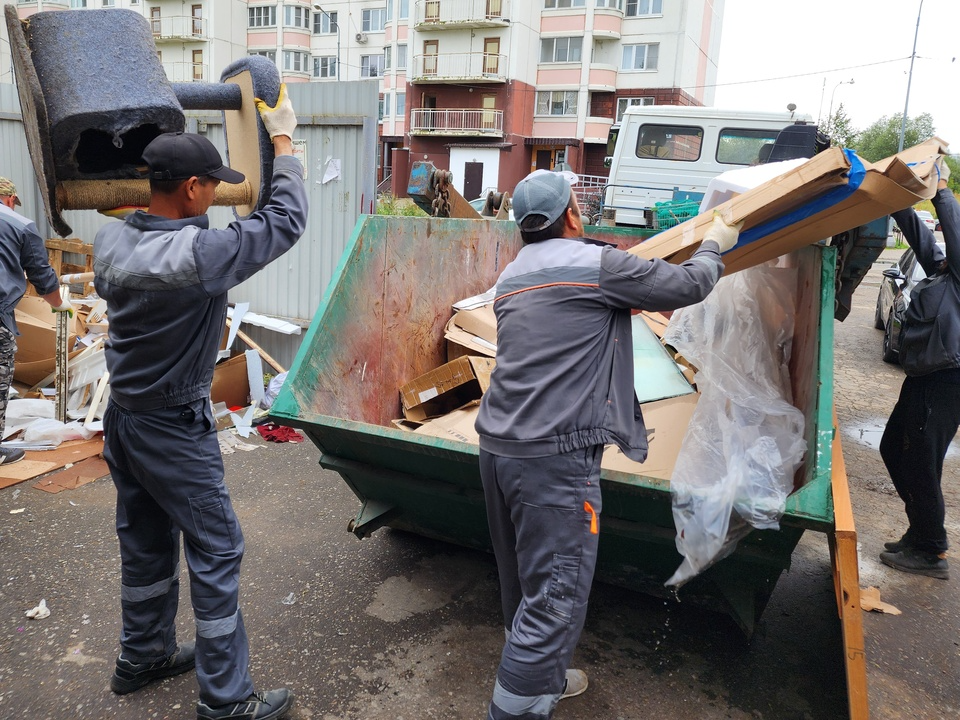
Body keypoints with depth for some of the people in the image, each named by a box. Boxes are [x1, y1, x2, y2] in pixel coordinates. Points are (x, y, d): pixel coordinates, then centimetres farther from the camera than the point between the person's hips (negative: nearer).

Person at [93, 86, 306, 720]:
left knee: (145, 543, 22)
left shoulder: (109, 242, -4)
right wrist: (284, 141, -4)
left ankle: (143, 656, 41)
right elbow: (286, 221, -16)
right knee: (217, 553, 4)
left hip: (121, 418, 8)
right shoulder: (199, 254, -27)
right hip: (174, 430, -8)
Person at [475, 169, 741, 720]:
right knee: (555, 596, 0)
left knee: (524, 582, 21)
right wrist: (715, 244, 19)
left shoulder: (511, 277, 15)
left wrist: (627, 303, 38)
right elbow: (688, 286, 0)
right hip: (555, 457, -9)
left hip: (497, 444, 9)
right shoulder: (596, 264, -8)